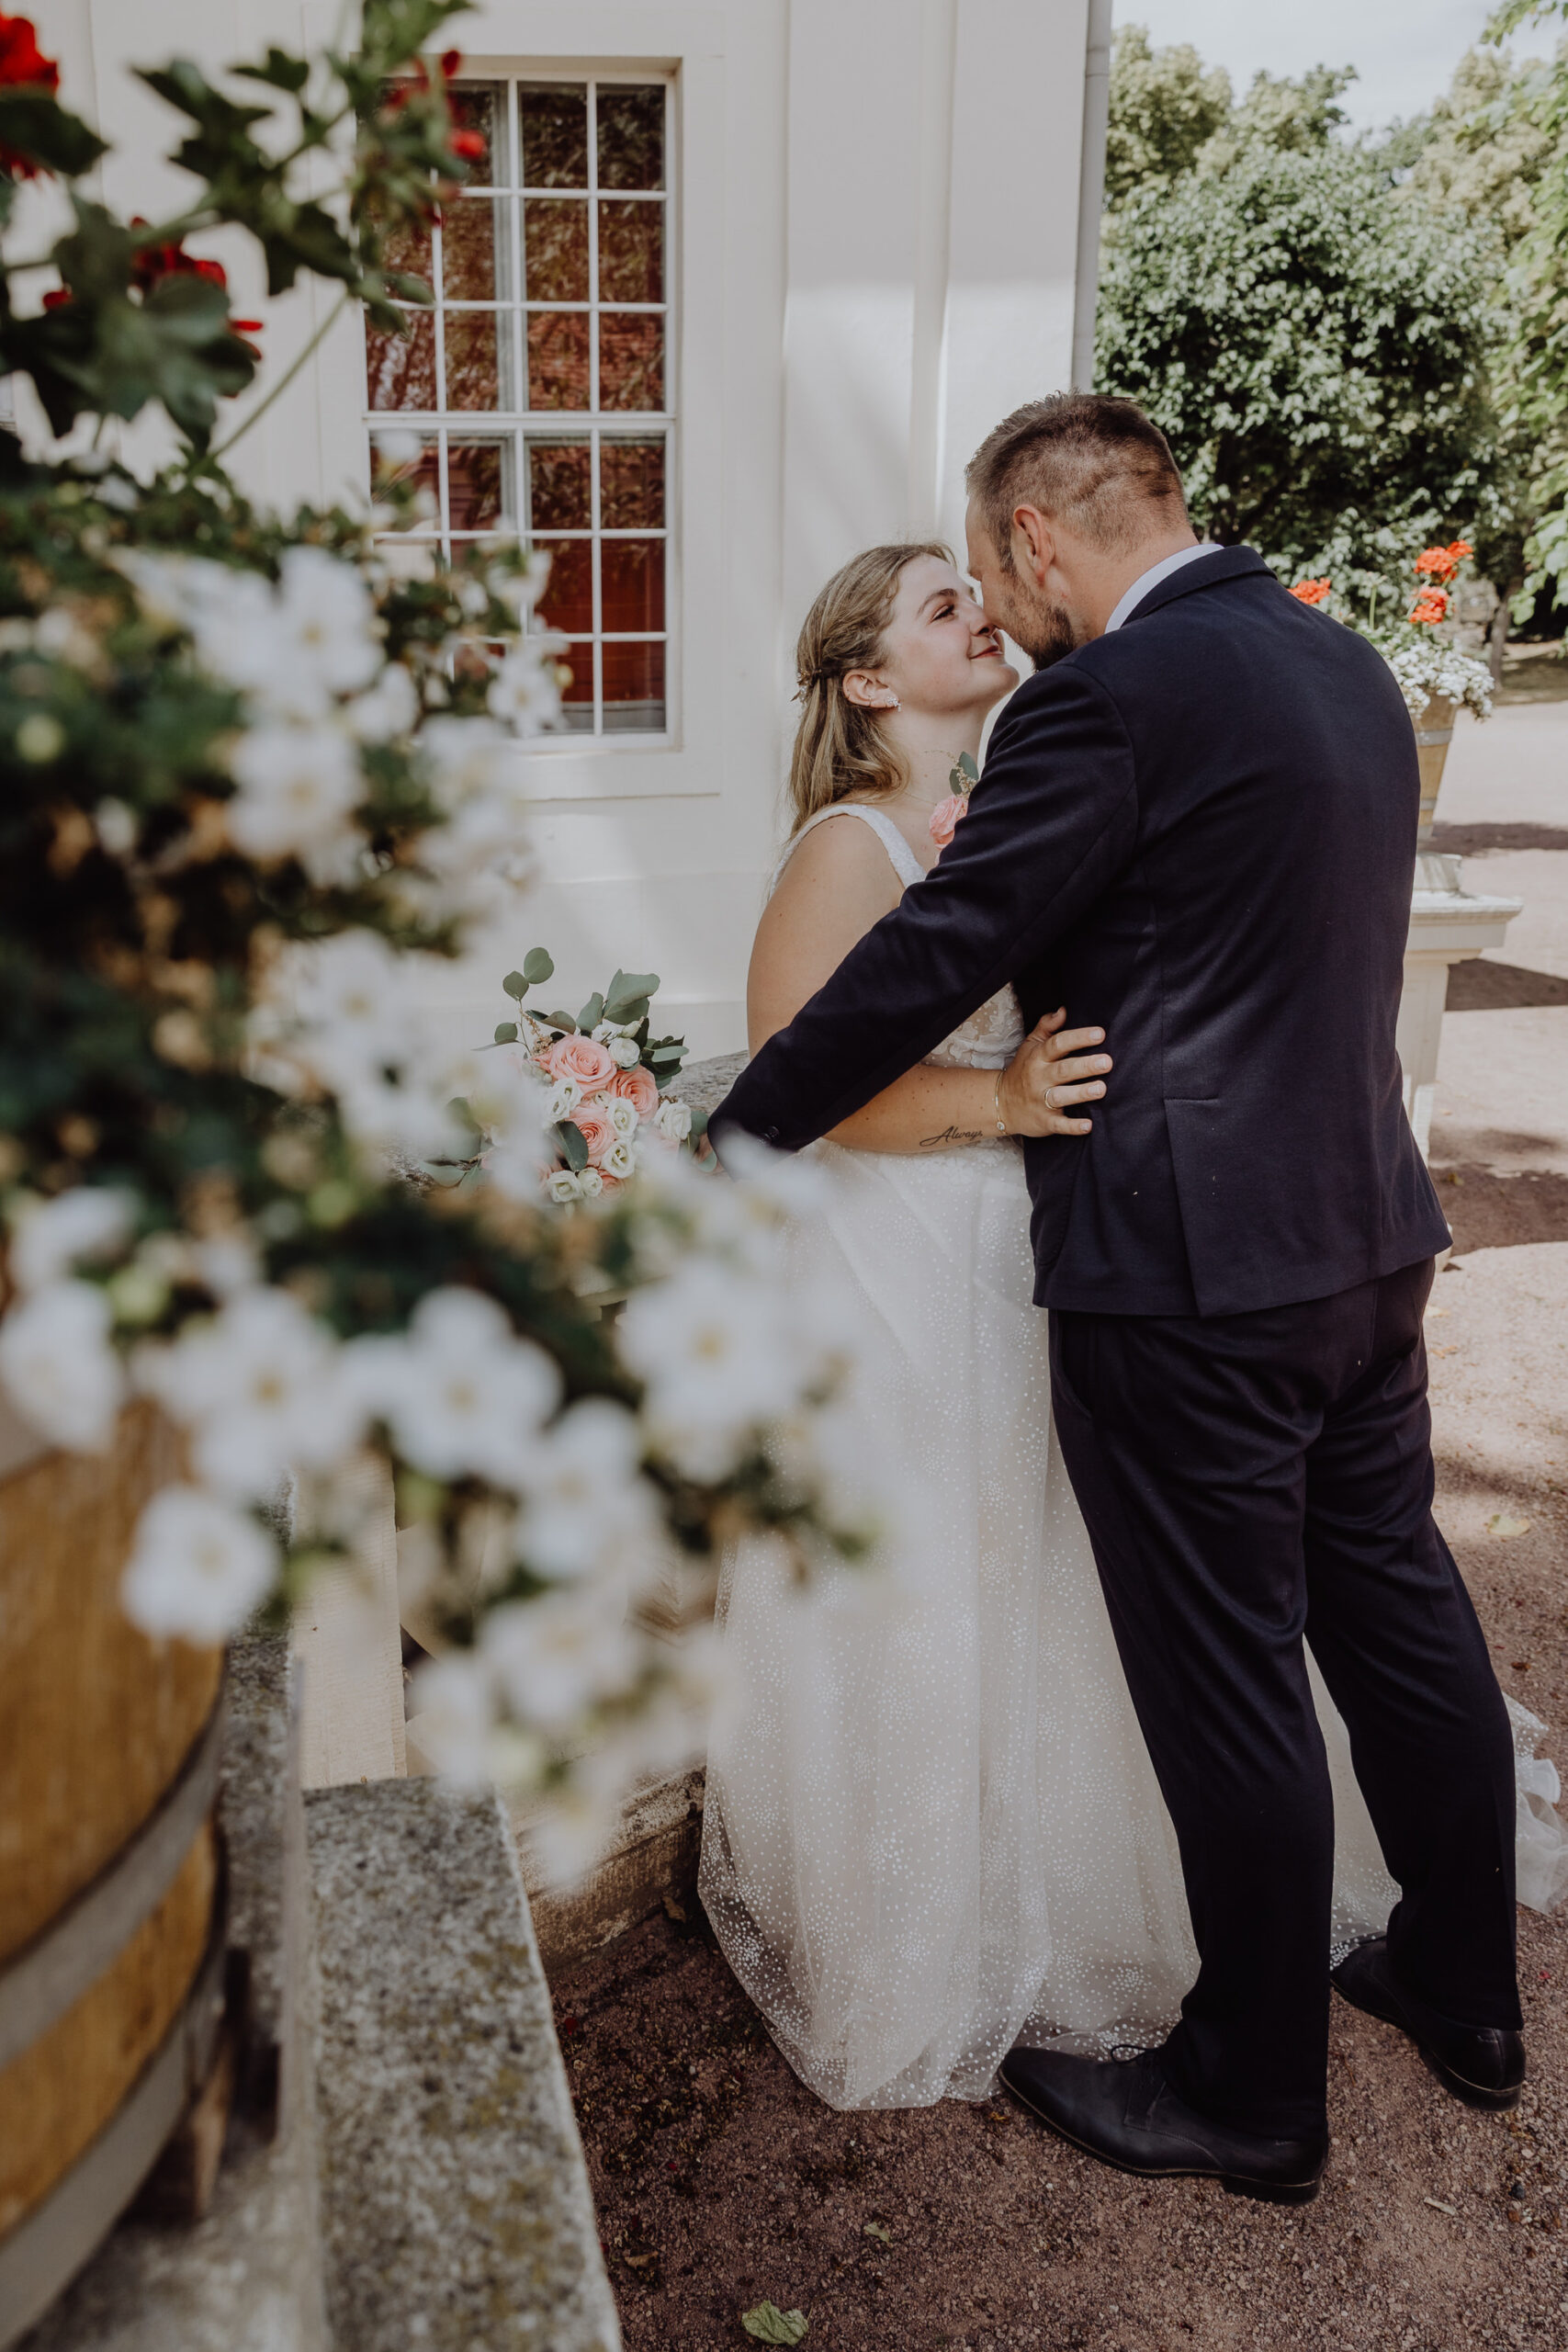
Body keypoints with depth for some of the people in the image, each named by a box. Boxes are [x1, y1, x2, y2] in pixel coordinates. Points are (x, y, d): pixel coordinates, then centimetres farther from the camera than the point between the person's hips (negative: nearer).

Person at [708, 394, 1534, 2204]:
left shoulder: (1107, 700, -17)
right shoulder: (1345, 663, 11)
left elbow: (923, 966, -15)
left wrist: (725, 1147, -4)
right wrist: (1009, 1085, 25)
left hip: (1188, 1270, -9)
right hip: (1368, 1233, 9)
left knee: (1226, 1683, 4)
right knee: (1398, 1608, 20)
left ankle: (1251, 2091, 23)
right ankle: (1464, 1989, 39)